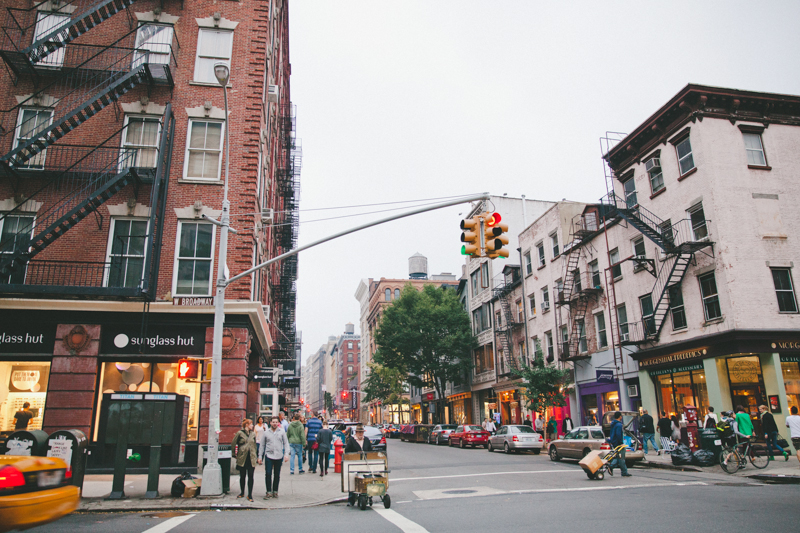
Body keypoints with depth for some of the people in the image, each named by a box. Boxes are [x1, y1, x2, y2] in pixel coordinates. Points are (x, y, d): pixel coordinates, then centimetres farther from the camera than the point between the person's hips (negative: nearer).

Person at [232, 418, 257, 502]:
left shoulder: (253, 434, 11)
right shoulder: (240, 433, -2)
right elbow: (233, 445, 1)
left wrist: (257, 457, 15)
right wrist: (235, 454, 0)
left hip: (251, 458, 3)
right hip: (242, 458, -3)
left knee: (250, 477, 0)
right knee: (242, 476, 9)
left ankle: (250, 495, 5)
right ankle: (242, 493, 26)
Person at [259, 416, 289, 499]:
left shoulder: (282, 432, 3)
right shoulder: (266, 433, 4)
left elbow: (286, 443, 4)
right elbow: (262, 445, 10)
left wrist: (286, 454, -6)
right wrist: (260, 456, 7)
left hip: (279, 456, 0)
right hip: (269, 456, 0)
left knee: (277, 475, 8)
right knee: (268, 474, -5)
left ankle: (275, 491, 19)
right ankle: (269, 492, 4)